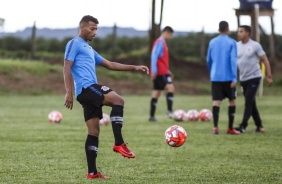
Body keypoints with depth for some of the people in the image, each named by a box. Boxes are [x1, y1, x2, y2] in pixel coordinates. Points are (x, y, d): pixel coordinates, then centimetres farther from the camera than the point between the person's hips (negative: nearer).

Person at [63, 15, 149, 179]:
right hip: (86, 88, -10)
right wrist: (69, 92, -18)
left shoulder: (89, 50, 29)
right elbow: (67, 68, -8)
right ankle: (119, 144, -26)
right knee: (118, 100, -24)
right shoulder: (75, 44, 1)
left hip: (90, 92, 10)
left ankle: (92, 172, 6)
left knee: (94, 132, 6)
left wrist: (134, 68, 21)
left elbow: (110, 65, 29)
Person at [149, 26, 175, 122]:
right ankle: (169, 111, -20)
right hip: (160, 72, -10)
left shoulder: (162, 43, 21)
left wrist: (168, 71, 24)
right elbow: (154, 56, -18)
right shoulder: (159, 42, -10)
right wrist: (154, 71, -23)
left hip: (162, 72, 10)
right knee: (170, 87, -16)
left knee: (156, 93, 7)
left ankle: (152, 116, 6)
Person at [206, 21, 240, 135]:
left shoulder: (212, 42, 8)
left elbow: (208, 60, 15)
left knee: (216, 101, -2)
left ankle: (215, 127, -14)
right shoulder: (231, 43, -4)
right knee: (232, 101, 11)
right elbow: (233, 61, -12)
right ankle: (230, 128, 11)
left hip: (215, 77, 3)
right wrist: (234, 78, -13)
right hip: (228, 78, -3)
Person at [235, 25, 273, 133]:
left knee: (248, 102, -12)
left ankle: (243, 126, -13)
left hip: (254, 78, -5)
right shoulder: (237, 46, 5)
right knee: (251, 103, 9)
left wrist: (269, 76, -8)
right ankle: (259, 126, 18)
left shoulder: (255, 46, -7)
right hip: (243, 79, 5)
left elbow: (265, 61, -4)